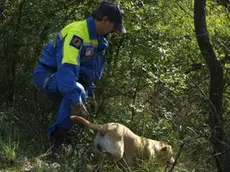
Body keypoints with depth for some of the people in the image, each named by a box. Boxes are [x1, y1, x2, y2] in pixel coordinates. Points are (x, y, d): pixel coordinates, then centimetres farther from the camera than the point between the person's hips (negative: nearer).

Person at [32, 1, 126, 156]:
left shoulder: (98, 38, 5)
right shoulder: (77, 33, -28)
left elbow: (89, 68, 22)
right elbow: (67, 70, -39)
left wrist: (90, 90, 18)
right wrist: (76, 101, -45)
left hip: (62, 77, 11)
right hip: (47, 75, -11)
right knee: (77, 91, -35)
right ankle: (58, 135, -30)